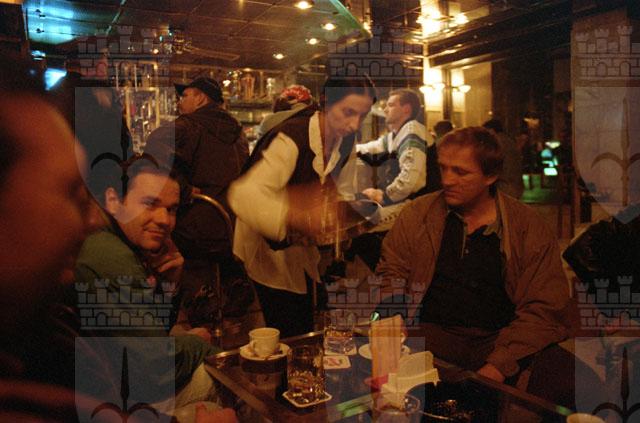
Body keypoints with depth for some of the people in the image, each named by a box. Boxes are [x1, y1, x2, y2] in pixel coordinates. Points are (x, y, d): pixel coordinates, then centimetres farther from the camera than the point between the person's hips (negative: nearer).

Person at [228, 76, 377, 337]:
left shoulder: (346, 142, -7)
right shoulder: (292, 137, -30)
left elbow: (342, 195, 6)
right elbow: (244, 195, -42)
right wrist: (296, 217, -57)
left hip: (303, 248, 7)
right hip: (268, 247, -7)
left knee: (305, 331, 19)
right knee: (288, 336, 0)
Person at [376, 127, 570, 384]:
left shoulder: (528, 226, 2)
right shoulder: (417, 214, 7)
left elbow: (544, 308, -1)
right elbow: (390, 275, 11)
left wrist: (499, 365, -15)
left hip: (498, 339, 0)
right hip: (431, 333, 1)